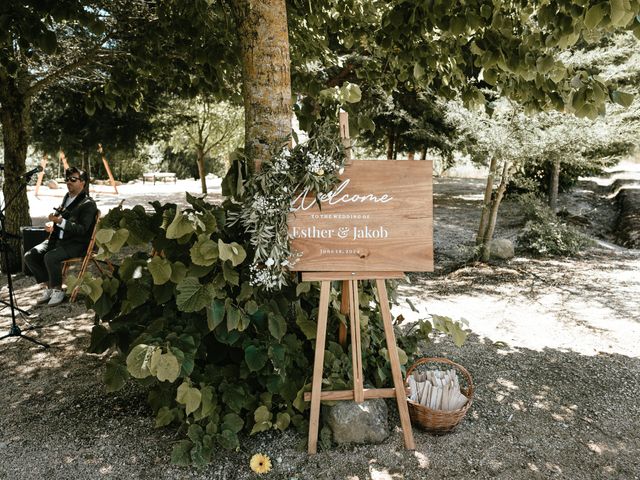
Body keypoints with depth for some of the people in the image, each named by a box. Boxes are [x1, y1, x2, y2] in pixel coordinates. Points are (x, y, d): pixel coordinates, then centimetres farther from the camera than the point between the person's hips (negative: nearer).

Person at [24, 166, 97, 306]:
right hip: (57, 239, 8)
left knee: (50, 257, -32)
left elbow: (82, 229, -19)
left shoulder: (88, 204, -10)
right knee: (30, 256, -9)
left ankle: (58, 290, -13)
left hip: (76, 244, -8)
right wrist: (51, 224, 6)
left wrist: (60, 221, -29)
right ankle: (47, 288, 1)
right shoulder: (67, 197, 16)